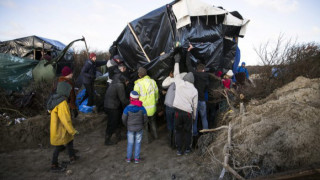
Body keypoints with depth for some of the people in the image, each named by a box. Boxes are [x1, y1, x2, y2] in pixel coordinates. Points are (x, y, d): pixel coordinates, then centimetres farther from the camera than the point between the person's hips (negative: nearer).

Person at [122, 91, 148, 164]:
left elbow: (124, 119, -7)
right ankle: (136, 158, 16)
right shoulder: (142, 108, -12)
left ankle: (128, 158, 22)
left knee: (130, 143, 13)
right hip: (139, 128, 0)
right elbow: (145, 119, -5)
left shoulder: (127, 108, -15)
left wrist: (127, 125, 11)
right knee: (138, 143, 11)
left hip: (130, 128, 0)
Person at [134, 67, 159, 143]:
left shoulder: (138, 85, -20)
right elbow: (156, 94, 3)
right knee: (152, 121, 27)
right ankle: (155, 135, 40)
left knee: (144, 124, 16)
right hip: (152, 108, 4)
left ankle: (147, 139, 27)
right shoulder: (152, 81, -8)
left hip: (143, 108, -4)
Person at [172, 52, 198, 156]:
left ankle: (179, 150, 18)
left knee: (178, 131, 12)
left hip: (178, 111, 0)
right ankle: (187, 149, 25)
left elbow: (176, 73, 14)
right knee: (188, 131, 15)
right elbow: (195, 105, 5)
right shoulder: (194, 90, 1)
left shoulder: (180, 83, -3)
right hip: (188, 113, 0)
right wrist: (194, 116, 17)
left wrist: (177, 61, 25)